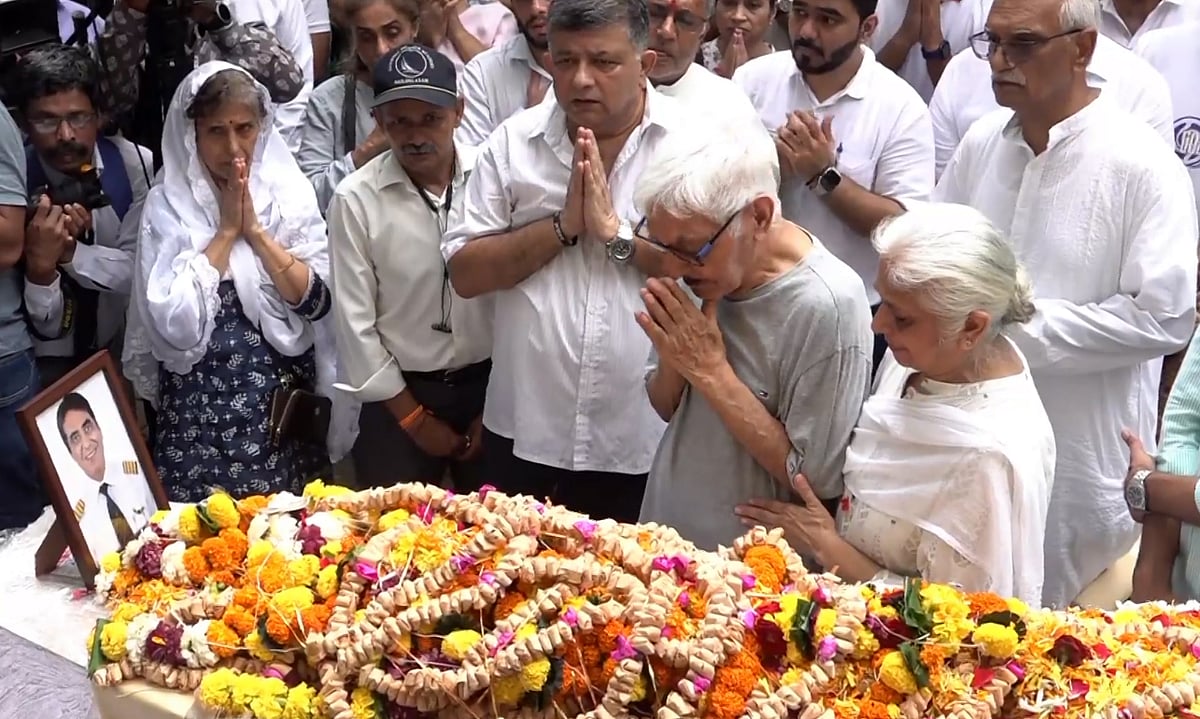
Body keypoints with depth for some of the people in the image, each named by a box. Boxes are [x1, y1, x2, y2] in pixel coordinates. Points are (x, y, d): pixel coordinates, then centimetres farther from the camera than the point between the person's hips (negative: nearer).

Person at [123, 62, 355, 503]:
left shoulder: (290, 191, 1)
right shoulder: (167, 204, -4)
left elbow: (316, 300, -6)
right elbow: (176, 323, -14)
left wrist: (256, 230, -12)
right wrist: (227, 230, -12)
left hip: (284, 396, 2)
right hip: (200, 403, -2)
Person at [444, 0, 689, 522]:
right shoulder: (513, 141, 0)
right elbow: (465, 274, -3)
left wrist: (617, 232, -20)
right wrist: (563, 224, -14)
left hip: (646, 439, -2)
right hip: (526, 431, 2)